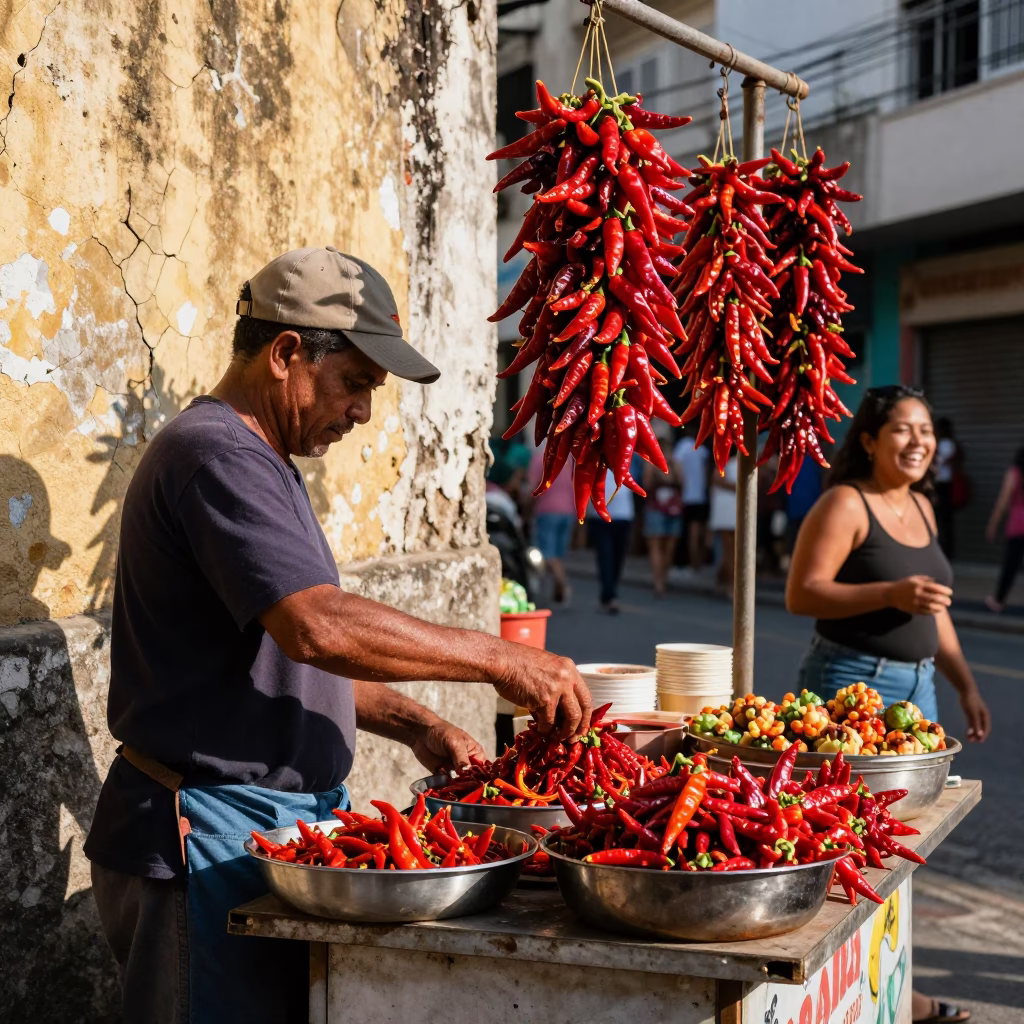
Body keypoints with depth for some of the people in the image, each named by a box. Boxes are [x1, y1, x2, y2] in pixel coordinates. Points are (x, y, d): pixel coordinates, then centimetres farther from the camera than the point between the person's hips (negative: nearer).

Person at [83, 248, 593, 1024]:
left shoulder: (259, 463, 18)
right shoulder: (216, 457, -16)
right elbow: (318, 627, -30)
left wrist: (414, 725, 11)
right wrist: (500, 660, -22)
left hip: (281, 827, 10)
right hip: (206, 839, -10)